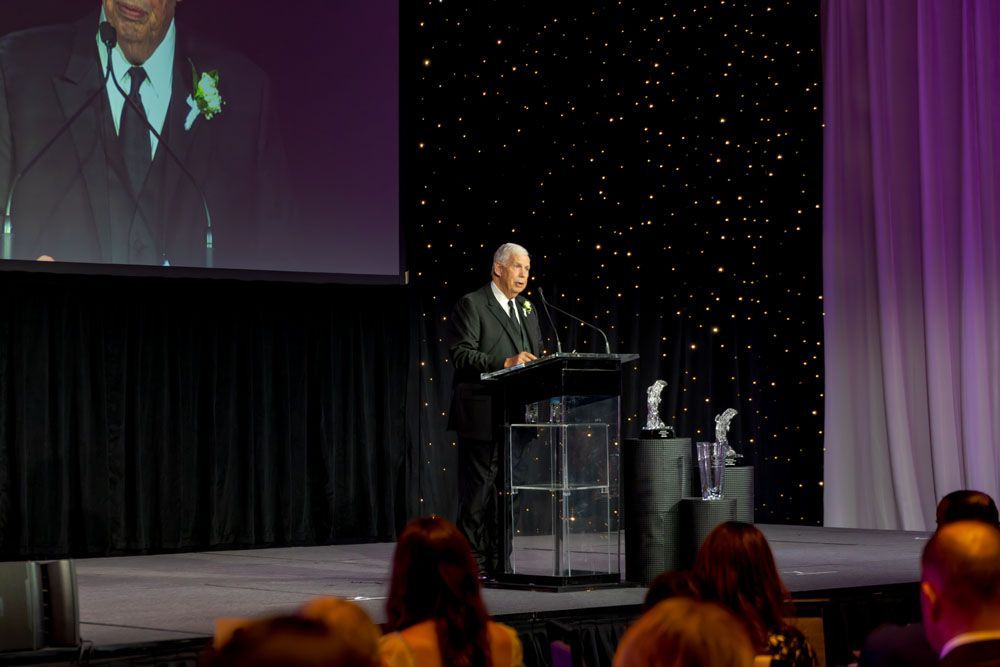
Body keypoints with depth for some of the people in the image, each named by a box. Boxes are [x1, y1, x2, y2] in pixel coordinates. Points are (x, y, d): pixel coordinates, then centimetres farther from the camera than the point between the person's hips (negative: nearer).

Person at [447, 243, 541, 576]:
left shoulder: (527, 310, 19)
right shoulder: (471, 305, -5)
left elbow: (535, 356, 23)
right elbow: (462, 355, -14)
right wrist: (505, 363, -23)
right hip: (482, 414, -7)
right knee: (478, 488, -5)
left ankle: (499, 561, 14)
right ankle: (473, 560, 0)